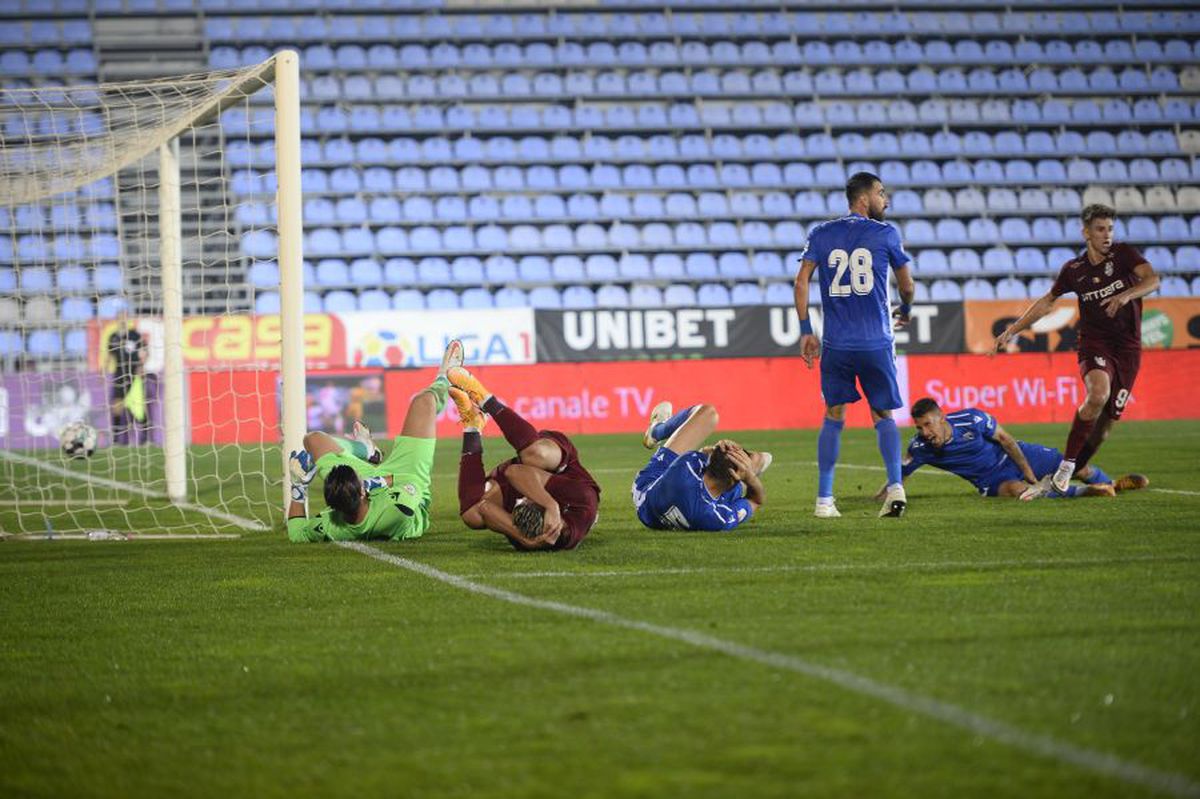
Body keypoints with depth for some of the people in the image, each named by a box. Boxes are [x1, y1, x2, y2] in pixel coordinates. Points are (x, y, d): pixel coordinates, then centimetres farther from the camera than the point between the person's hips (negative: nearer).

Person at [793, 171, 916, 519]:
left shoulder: (821, 234, 7)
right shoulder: (885, 233, 2)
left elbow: (801, 281, 0)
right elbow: (907, 285, 10)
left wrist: (806, 331, 5)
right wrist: (905, 311, 32)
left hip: (836, 344, 1)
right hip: (876, 343, -1)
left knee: (833, 417, 13)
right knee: (883, 415, 11)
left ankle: (824, 499, 7)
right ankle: (895, 487, -9)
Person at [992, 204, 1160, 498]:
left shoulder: (1124, 254, -1)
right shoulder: (1074, 269, 4)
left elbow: (1152, 279, -16)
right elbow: (1047, 302, 16)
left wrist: (1126, 295, -35)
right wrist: (1012, 331, 13)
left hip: (1128, 349, 1)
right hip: (1094, 344, -1)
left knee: (1105, 425, -2)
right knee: (1098, 395, -32)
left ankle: (1058, 481, 13)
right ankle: (1064, 468, -24)